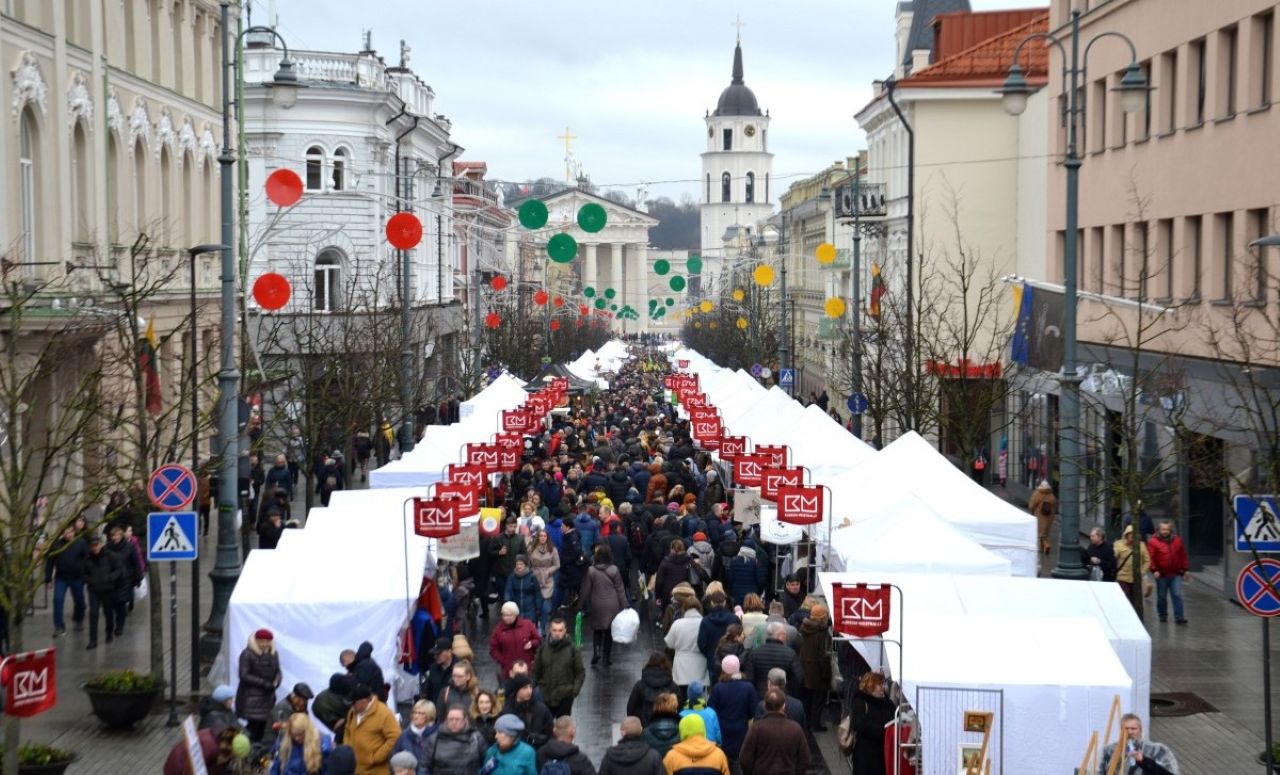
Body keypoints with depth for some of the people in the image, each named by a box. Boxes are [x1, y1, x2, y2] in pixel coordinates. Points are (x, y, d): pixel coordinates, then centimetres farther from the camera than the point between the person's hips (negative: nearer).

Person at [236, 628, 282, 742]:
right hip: (250, 697, -5)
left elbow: (277, 672, 14)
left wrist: (276, 682, -9)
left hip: (267, 697, 5)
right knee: (254, 725, -14)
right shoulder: (247, 654, -9)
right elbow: (244, 675, -12)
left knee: (262, 728, 1)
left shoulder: (273, 654, 9)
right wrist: (264, 683, -15)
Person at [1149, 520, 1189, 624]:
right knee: (1162, 597, 10)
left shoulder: (1177, 540, 7)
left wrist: (1184, 569, 11)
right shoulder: (1153, 542, -5)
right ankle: (1163, 615, 24)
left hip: (1175, 574, 2)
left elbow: (1183, 556, 12)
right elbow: (1151, 558, -9)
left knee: (1177, 595, -5)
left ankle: (1179, 617, -5)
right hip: (1161, 575, -2)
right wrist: (1154, 570, -18)